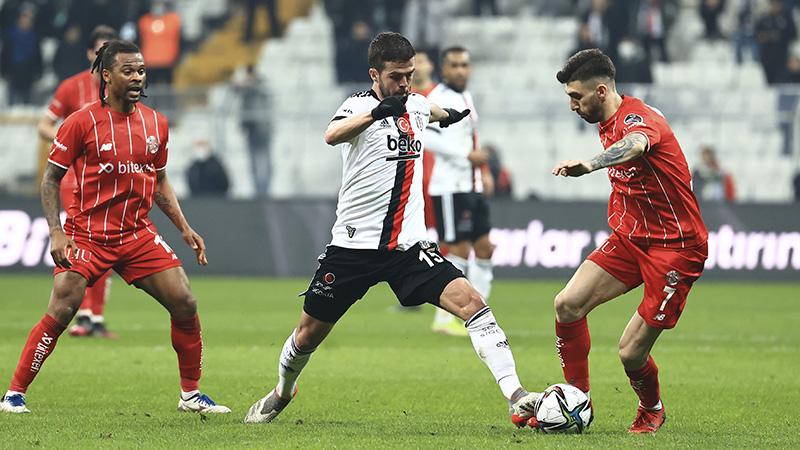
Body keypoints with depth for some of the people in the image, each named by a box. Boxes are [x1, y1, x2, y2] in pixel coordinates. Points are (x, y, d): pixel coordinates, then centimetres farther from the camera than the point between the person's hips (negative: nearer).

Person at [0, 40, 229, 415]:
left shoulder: (156, 123, 7)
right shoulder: (82, 122, -8)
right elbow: (50, 179, -3)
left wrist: (185, 229, 11)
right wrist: (57, 233, -13)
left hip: (138, 236, 5)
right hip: (86, 237, -4)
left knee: (185, 305, -4)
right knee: (60, 312, -15)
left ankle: (191, 394, 12)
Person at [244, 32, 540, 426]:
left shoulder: (415, 105, 8)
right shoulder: (360, 105, -11)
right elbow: (332, 135, -37)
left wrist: (447, 116, 55)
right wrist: (376, 112, -52)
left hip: (408, 246, 3)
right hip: (354, 245, -3)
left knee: (469, 301, -19)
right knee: (309, 334, 9)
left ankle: (516, 397, -24)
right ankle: (281, 393, 40)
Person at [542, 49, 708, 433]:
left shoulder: (638, 117, -20)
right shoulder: (607, 124, 9)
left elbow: (634, 145, -47)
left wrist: (590, 164, -65)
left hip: (676, 246, -8)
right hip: (630, 238, 8)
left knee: (631, 352, -9)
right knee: (568, 304, -11)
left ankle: (652, 410, 22)